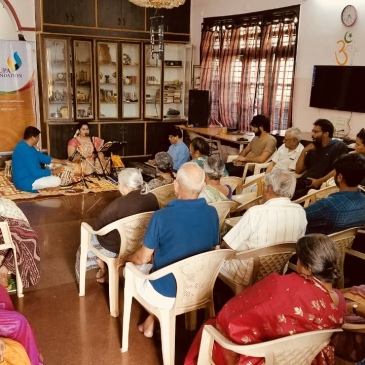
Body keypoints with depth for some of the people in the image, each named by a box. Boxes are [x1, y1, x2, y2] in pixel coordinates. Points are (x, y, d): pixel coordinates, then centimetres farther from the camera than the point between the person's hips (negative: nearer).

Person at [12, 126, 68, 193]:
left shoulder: (25, 146, 7)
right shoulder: (25, 150, -26)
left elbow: (41, 157, 16)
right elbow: (35, 172, -27)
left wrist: (61, 161, 13)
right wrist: (52, 172, -15)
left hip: (27, 176, 11)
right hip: (25, 183, -11)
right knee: (57, 180, -20)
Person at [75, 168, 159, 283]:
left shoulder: (119, 204, -30)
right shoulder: (152, 198, -11)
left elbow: (98, 226, -18)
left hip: (118, 247, -6)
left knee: (89, 238, 26)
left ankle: (103, 269, 38)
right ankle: (106, 269, 36)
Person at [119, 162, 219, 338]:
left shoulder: (162, 216, -25)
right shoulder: (212, 213, -11)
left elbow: (142, 258, -13)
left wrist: (126, 258, 11)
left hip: (166, 295, -4)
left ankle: (152, 320, 34)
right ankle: (151, 319, 34)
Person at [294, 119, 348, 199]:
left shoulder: (339, 146, 4)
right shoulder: (314, 147, 23)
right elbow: (298, 170, 20)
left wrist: (319, 181, -19)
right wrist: (304, 152, 9)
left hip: (322, 185, -6)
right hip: (303, 182, 6)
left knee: (292, 196, -33)